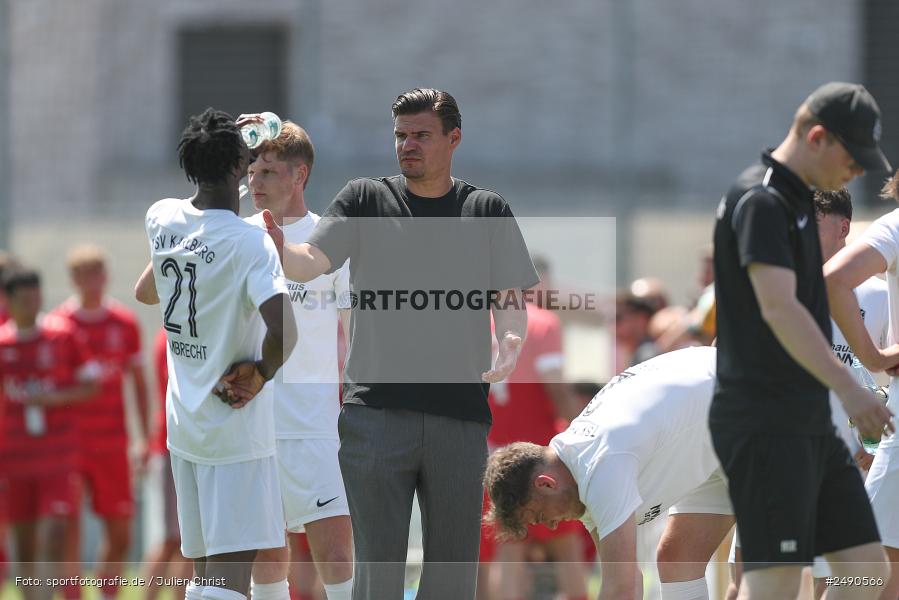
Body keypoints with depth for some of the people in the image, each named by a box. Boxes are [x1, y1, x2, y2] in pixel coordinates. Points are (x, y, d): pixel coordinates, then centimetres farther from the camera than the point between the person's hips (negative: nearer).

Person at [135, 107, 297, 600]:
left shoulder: (162, 220, 2)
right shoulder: (252, 244, -17)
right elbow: (284, 331, -30)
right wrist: (261, 373, -11)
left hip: (182, 424, 7)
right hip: (236, 428, -7)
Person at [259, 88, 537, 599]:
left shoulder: (488, 212, 10)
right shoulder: (366, 200, 8)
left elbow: (510, 299, 7)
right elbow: (310, 263, -4)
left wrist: (511, 342, -15)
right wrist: (276, 246, -27)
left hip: (461, 419, 1)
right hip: (377, 413, -1)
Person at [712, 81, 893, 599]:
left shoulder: (799, 200, 17)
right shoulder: (761, 201, -14)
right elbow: (777, 308, -26)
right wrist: (848, 388, -34)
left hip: (810, 420, 10)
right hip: (765, 424, -10)